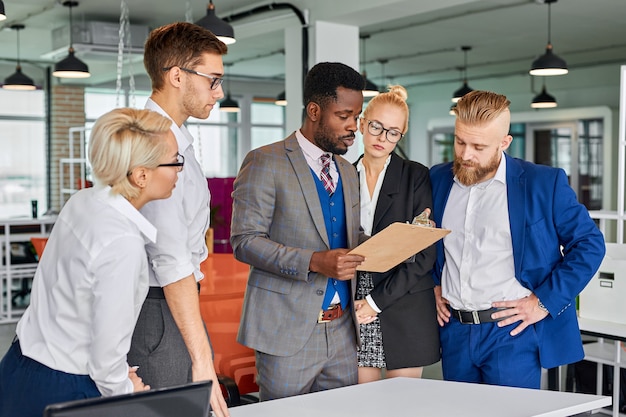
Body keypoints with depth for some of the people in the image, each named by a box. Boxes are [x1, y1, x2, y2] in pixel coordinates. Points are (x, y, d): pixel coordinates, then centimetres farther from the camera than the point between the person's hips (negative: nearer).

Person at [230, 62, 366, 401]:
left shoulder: (347, 172, 16)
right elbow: (244, 241, -13)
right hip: (287, 330, -6)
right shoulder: (265, 163, -6)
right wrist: (313, 262, -24)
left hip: (342, 331, 6)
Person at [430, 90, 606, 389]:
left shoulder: (544, 183, -6)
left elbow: (589, 243, -3)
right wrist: (432, 284, 8)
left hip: (513, 333, -4)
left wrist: (544, 301, -9)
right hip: (454, 332, 5)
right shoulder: (437, 179, 7)